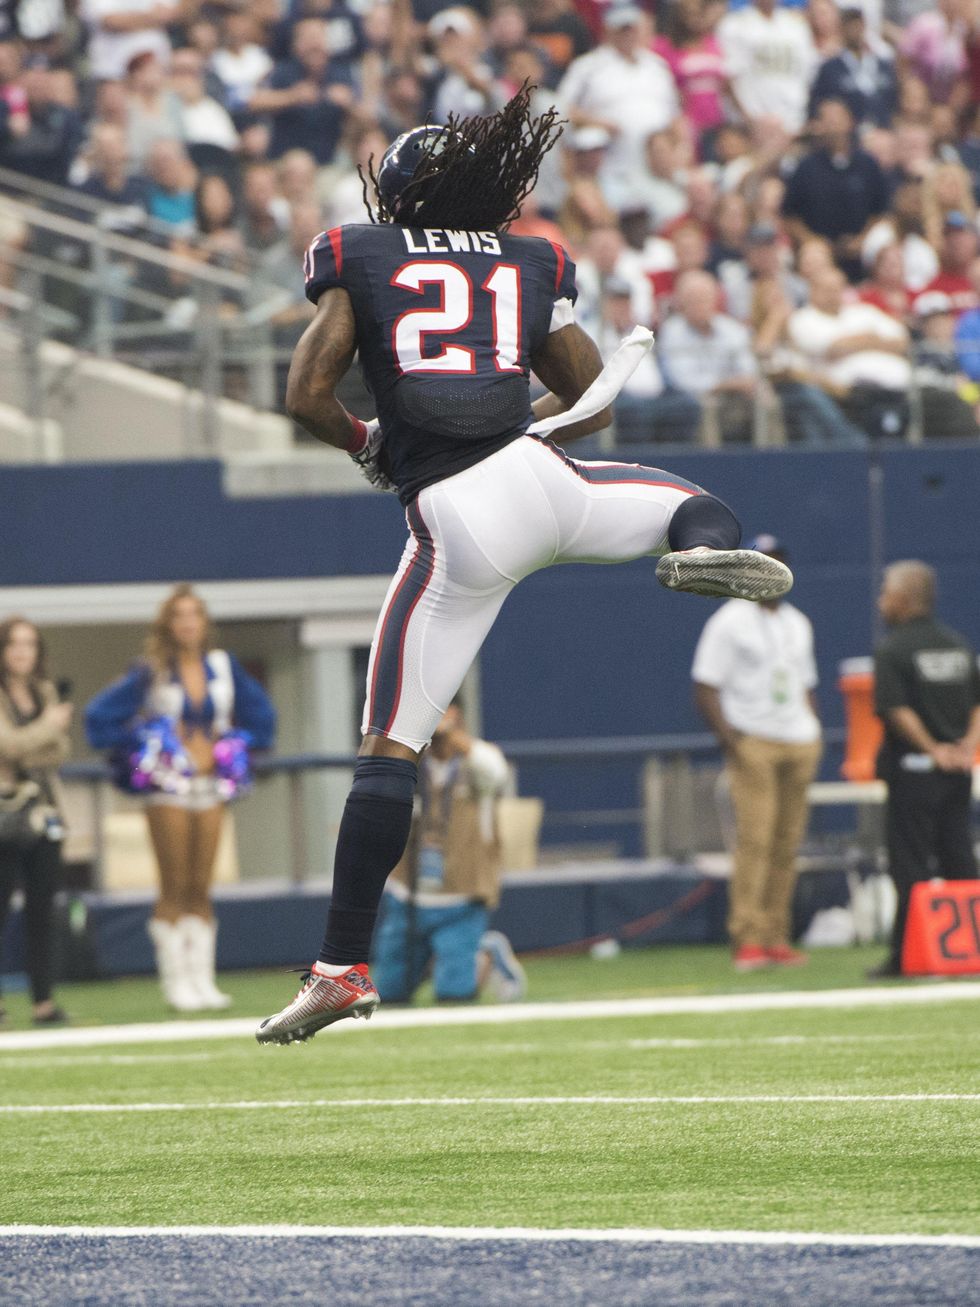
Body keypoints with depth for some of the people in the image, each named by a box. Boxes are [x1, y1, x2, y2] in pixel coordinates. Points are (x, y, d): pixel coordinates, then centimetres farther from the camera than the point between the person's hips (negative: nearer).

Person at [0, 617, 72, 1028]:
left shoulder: (44, 693, 15)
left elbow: (59, 751, 9)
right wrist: (49, 726, -4)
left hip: (44, 811, 6)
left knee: (42, 908, 4)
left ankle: (43, 1000, 6)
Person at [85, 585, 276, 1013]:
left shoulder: (223, 667, 6)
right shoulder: (152, 673, -4)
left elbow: (261, 717, 19)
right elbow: (99, 718, -3)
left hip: (210, 784, 3)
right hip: (169, 790, -3)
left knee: (201, 891, 4)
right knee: (175, 890, -3)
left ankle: (202, 979, 6)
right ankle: (176, 981, 1)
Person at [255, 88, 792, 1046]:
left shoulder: (358, 257, 11)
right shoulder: (529, 264, 19)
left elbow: (306, 397, 3)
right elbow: (592, 402, 23)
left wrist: (364, 444, 21)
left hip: (452, 524, -1)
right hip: (539, 476, 1)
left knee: (388, 746, 2)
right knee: (697, 501, 25)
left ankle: (343, 968, -1)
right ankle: (707, 550, -14)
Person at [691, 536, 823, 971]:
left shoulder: (797, 624, 18)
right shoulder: (730, 622, -2)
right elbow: (705, 687, -6)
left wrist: (814, 736, 11)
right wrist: (728, 735, -19)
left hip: (799, 743, 6)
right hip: (752, 743, -6)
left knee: (788, 843, 4)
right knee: (754, 838, -15)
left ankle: (776, 938, 8)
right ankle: (747, 939, -17)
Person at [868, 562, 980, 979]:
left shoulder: (892, 650, -8)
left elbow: (897, 710, -17)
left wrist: (933, 750, -13)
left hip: (913, 769, -6)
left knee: (910, 866, -4)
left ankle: (906, 955, -5)